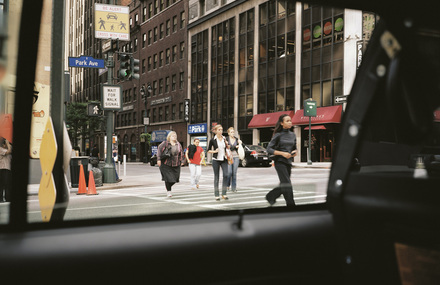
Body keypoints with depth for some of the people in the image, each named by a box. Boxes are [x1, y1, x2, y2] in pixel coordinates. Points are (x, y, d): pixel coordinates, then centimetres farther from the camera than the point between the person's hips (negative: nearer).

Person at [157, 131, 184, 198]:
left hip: (176, 165, 4)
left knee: (175, 178, 3)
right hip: (166, 164, -4)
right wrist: (159, 159, -13)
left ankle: (168, 186, 32)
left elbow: (181, 153, 15)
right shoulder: (165, 143, -5)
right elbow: (159, 149, -6)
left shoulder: (178, 144, 7)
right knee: (168, 178, -10)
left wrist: (181, 161, 11)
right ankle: (168, 191, 4)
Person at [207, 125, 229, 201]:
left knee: (226, 175, -11)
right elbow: (208, 150, 4)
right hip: (216, 160, -3)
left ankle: (224, 194, -2)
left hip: (224, 160, 3)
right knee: (216, 177, 1)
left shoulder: (224, 139, 9)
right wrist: (214, 151, -12)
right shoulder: (213, 140, -2)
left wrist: (227, 145, 1)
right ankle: (216, 195, 8)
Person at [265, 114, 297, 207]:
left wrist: (294, 153, 0)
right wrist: (282, 153, -17)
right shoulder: (278, 135, -5)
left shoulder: (293, 135, 12)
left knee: (284, 186, 11)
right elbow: (269, 149, -8)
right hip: (280, 162, -6)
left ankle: (270, 196, 32)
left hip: (288, 162, 6)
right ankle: (291, 205, -7)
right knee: (287, 185, -12)